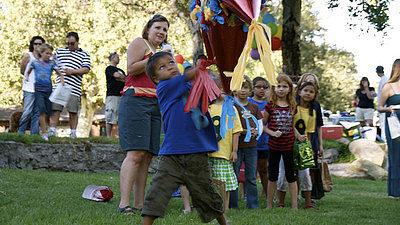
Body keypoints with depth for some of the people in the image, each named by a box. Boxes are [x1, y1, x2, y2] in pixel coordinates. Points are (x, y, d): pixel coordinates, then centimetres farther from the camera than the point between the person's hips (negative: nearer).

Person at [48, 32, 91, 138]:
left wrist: (72, 71, -11)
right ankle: (52, 130, -1)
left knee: (73, 111, 1)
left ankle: (73, 132, 8)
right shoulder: (60, 51, 18)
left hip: (74, 88, -2)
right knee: (55, 109, -3)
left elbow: (86, 69, -2)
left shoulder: (84, 55, 9)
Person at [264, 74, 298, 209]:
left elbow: (293, 126, 13)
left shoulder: (292, 106, 3)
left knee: (291, 175, 4)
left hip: (289, 145, 1)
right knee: (272, 176, 10)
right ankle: (269, 205, 19)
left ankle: (294, 205, 7)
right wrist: (272, 133, -15)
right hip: (274, 145, -1)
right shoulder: (270, 106, -4)